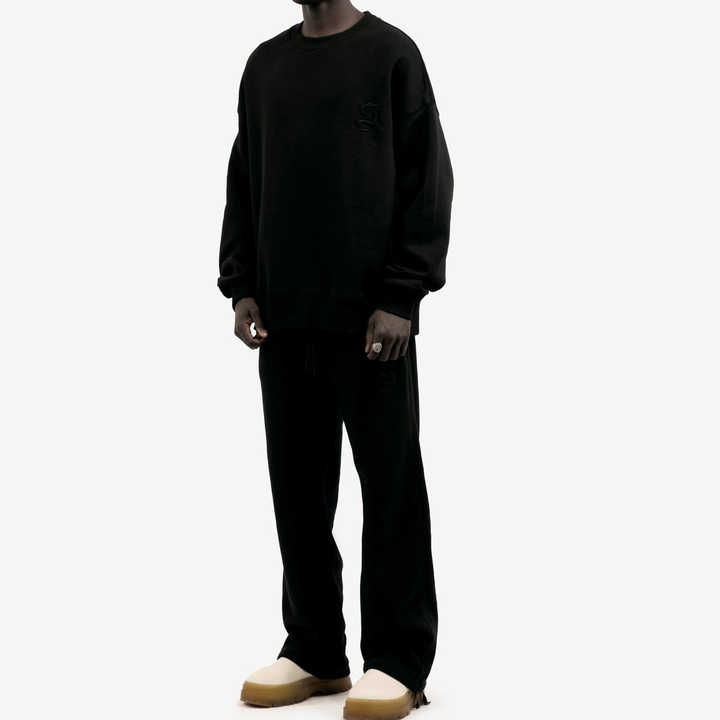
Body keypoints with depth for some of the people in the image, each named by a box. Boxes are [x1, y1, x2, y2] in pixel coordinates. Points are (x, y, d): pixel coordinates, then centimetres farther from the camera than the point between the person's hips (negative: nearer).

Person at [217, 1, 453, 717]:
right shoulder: (265, 65, 14)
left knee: (390, 486, 1)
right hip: (285, 319, 5)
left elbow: (428, 181, -5)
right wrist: (241, 287, 6)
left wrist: (400, 299, -11)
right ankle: (314, 650, 19)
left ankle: (397, 661, 9)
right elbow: (243, 182, 17)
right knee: (299, 489, 8)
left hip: (372, 321, -5)